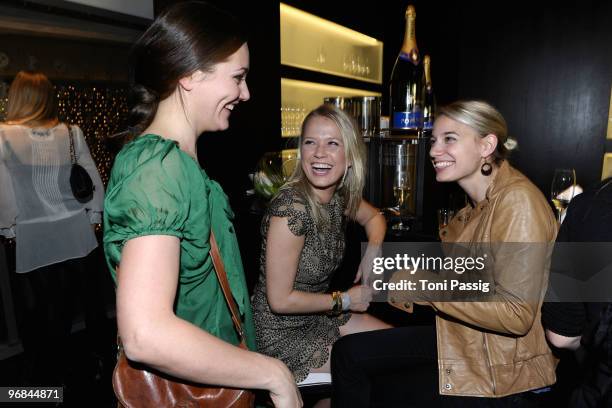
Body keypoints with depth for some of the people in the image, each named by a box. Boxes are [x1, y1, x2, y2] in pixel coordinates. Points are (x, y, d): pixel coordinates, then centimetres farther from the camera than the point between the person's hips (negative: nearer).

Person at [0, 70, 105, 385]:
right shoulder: (72, 133, -1)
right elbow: (96, 182, 2)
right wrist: (93, 216, 13)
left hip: (33, 243, -2)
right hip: (74, 237, 3)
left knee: (35, 316, 16)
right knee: (64, 310, 19)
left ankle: (39, 380, 32)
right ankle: (59, 374, 35)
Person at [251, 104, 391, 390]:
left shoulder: (340, 195, -7)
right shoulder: (291, 207, -29)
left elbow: (374, 217, 17)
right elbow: (280, 300, -25)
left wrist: (373, 251, -4)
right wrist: (345, 300, -13)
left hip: (319, 315, 8)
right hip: (282, 332, -7)